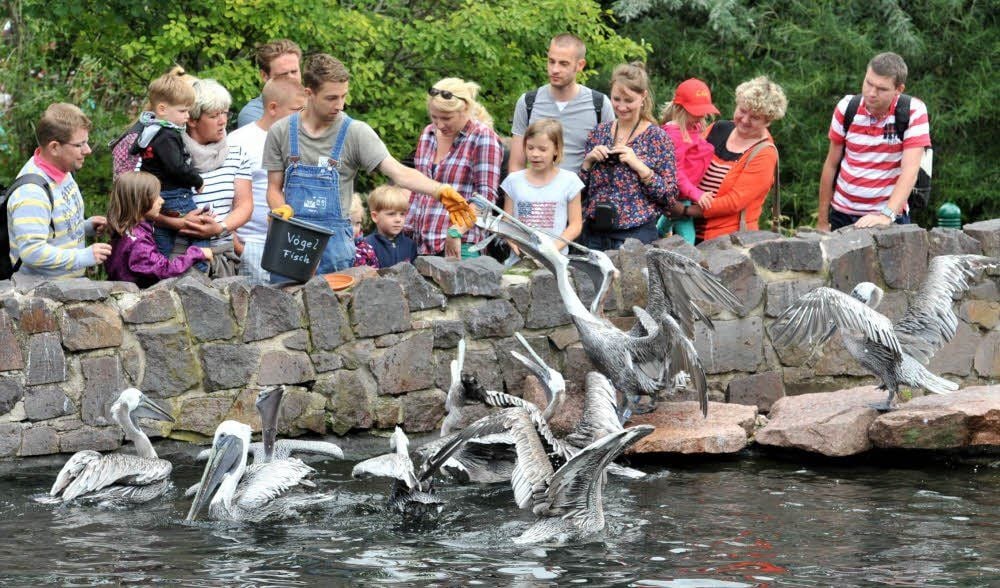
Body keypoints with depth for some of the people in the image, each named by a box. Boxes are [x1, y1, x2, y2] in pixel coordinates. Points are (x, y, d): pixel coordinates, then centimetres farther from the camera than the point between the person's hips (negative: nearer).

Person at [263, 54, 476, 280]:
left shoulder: (355, 133, -4)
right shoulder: (281, 132, 3)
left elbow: (398, 172, -14)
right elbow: (274, 188, 9)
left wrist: (440, 191, -31)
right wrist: (282, 210, -15)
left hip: (335, 243, -2)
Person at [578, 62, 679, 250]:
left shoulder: (657, 137, -3)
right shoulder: (600, 132, 9)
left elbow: (670, 196, -7)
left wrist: (639, 166, -16)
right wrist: (588, 161, -5)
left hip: (635, 235, -4)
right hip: (594, 233, 4)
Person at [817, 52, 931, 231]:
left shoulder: (913, 112, -12)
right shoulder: (846, 107, -2)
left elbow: (910, 170, -19)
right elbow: (831, 164, 5)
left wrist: (887, 215, -32)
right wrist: (822, 222, 5)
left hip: (889, 217, -3)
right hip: (842, 215, 3)